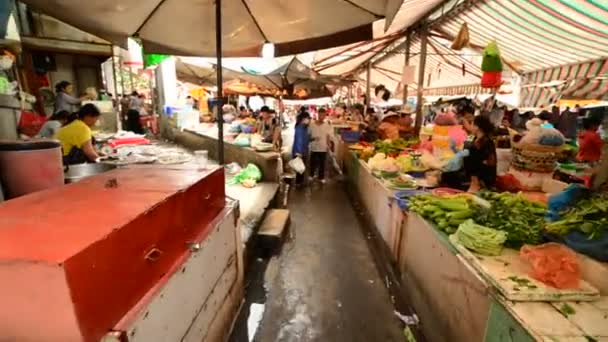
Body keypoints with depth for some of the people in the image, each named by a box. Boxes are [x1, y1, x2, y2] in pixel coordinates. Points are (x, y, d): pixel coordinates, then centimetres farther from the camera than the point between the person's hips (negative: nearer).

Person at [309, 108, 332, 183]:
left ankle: (321, 177, 26)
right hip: (314, 148, -1)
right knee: (313, 163, 9)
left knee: (322, 164, 10)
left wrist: (328, 145, -2)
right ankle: (311, 175, 32)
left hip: (323, 148, 1)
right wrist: (313, 139, -20)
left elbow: (328, 137, 4)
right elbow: (309, 136, -1)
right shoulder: (312, 125, -6)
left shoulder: (327, 126, -3)